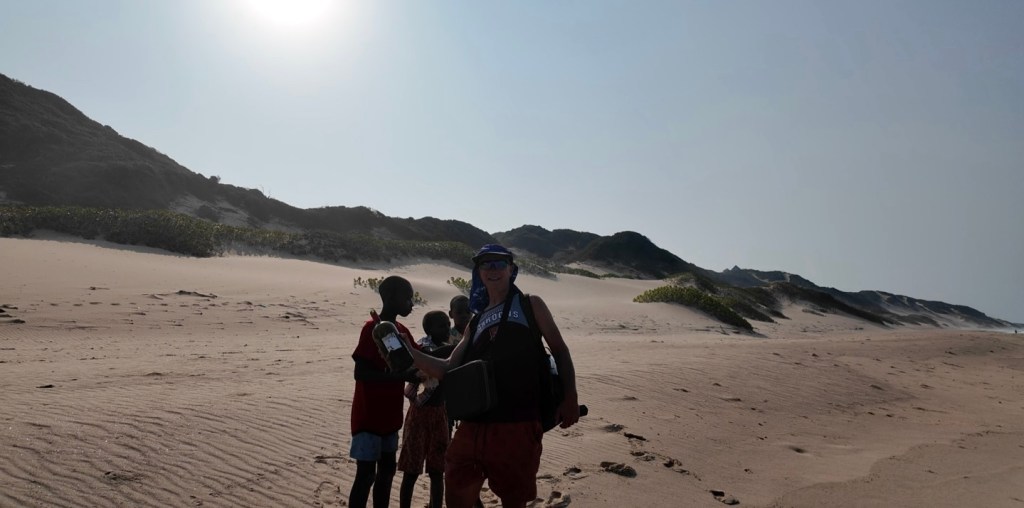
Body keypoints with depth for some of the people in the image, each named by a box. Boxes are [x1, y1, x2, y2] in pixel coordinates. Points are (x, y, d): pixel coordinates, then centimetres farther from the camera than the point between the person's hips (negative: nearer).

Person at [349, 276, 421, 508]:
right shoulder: (372, 328, -17)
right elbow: (360, 372, -24)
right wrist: (403, 376, -28)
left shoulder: (401, 330, 9)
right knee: (366, 474, -4)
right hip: (368, 417, -8)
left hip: (389, 415, 9)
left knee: (387, 469, 15)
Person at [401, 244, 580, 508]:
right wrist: (408, 352, 0)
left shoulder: (530, 305, 8)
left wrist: (569, 397, -4)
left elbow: (559, 350, 7)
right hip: (473, 426, 4)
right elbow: (448, 369, 14)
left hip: (518, 424, -4)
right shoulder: (476, 322, 19)